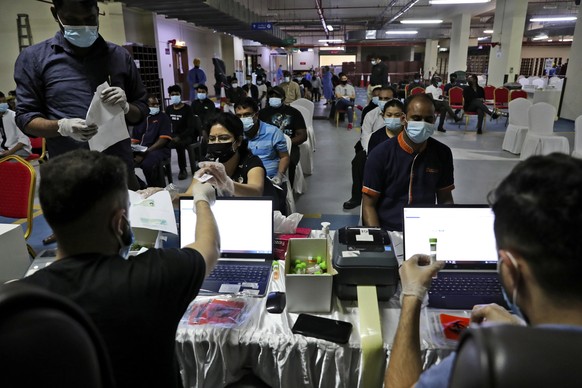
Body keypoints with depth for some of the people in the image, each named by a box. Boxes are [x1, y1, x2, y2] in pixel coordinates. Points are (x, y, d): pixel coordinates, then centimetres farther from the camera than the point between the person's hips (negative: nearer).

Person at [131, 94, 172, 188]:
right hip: (140, 150, 5)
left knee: (147, 164, -36)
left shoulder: (163, 117, 5)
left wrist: (146, 153, -15)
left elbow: (163, 139, -7)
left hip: (159, 149, -5)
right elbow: (134, 140, 19)